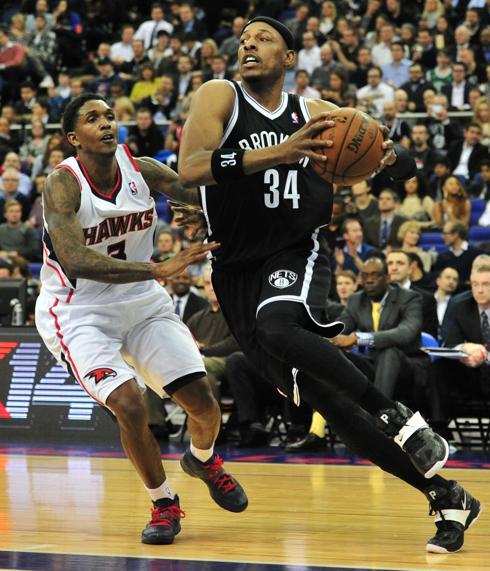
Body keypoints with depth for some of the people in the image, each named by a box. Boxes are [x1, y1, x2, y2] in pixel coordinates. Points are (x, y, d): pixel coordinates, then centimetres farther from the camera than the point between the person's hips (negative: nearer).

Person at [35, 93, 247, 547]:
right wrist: (161, 269, -42)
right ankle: (164, 505, 0)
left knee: (203, 403, -2)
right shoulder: (63, 184, -22)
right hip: (79, 312, -5)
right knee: (129, 404, -24)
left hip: (143, 303, 5)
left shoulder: (142, 170, -8)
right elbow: (75, 261, -34)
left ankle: (203, 460, 35)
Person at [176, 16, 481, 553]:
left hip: (295, 258, -1)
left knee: (277, 329, -36)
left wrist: (388, 156, -12)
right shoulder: (220, 97, -2)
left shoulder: (314, 113, 4)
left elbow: (405, 165, 14)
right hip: (238, 270, 1)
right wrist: (277, 153, -30)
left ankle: (400, 418, -26)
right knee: (324, 398, -4)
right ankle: (445, 497, 3)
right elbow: (189, 171, -20)